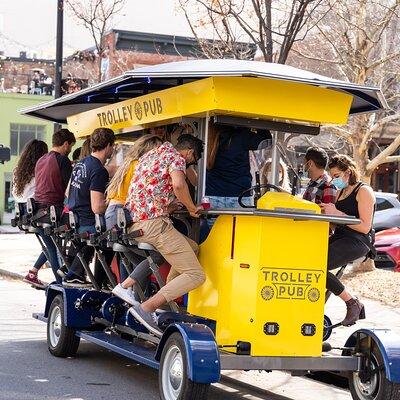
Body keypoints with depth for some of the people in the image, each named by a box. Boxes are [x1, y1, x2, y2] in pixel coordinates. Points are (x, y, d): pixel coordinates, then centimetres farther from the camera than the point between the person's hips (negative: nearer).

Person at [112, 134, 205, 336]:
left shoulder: (150, 155, 25)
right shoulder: (175, 157, -1)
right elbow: (178, 184, -22)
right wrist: (192, 208, -5)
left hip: (132, 223, 9)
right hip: (154, 222, -9)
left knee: (191, 247, 23)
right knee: (195, 275, -7)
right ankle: (146, 308, -21)